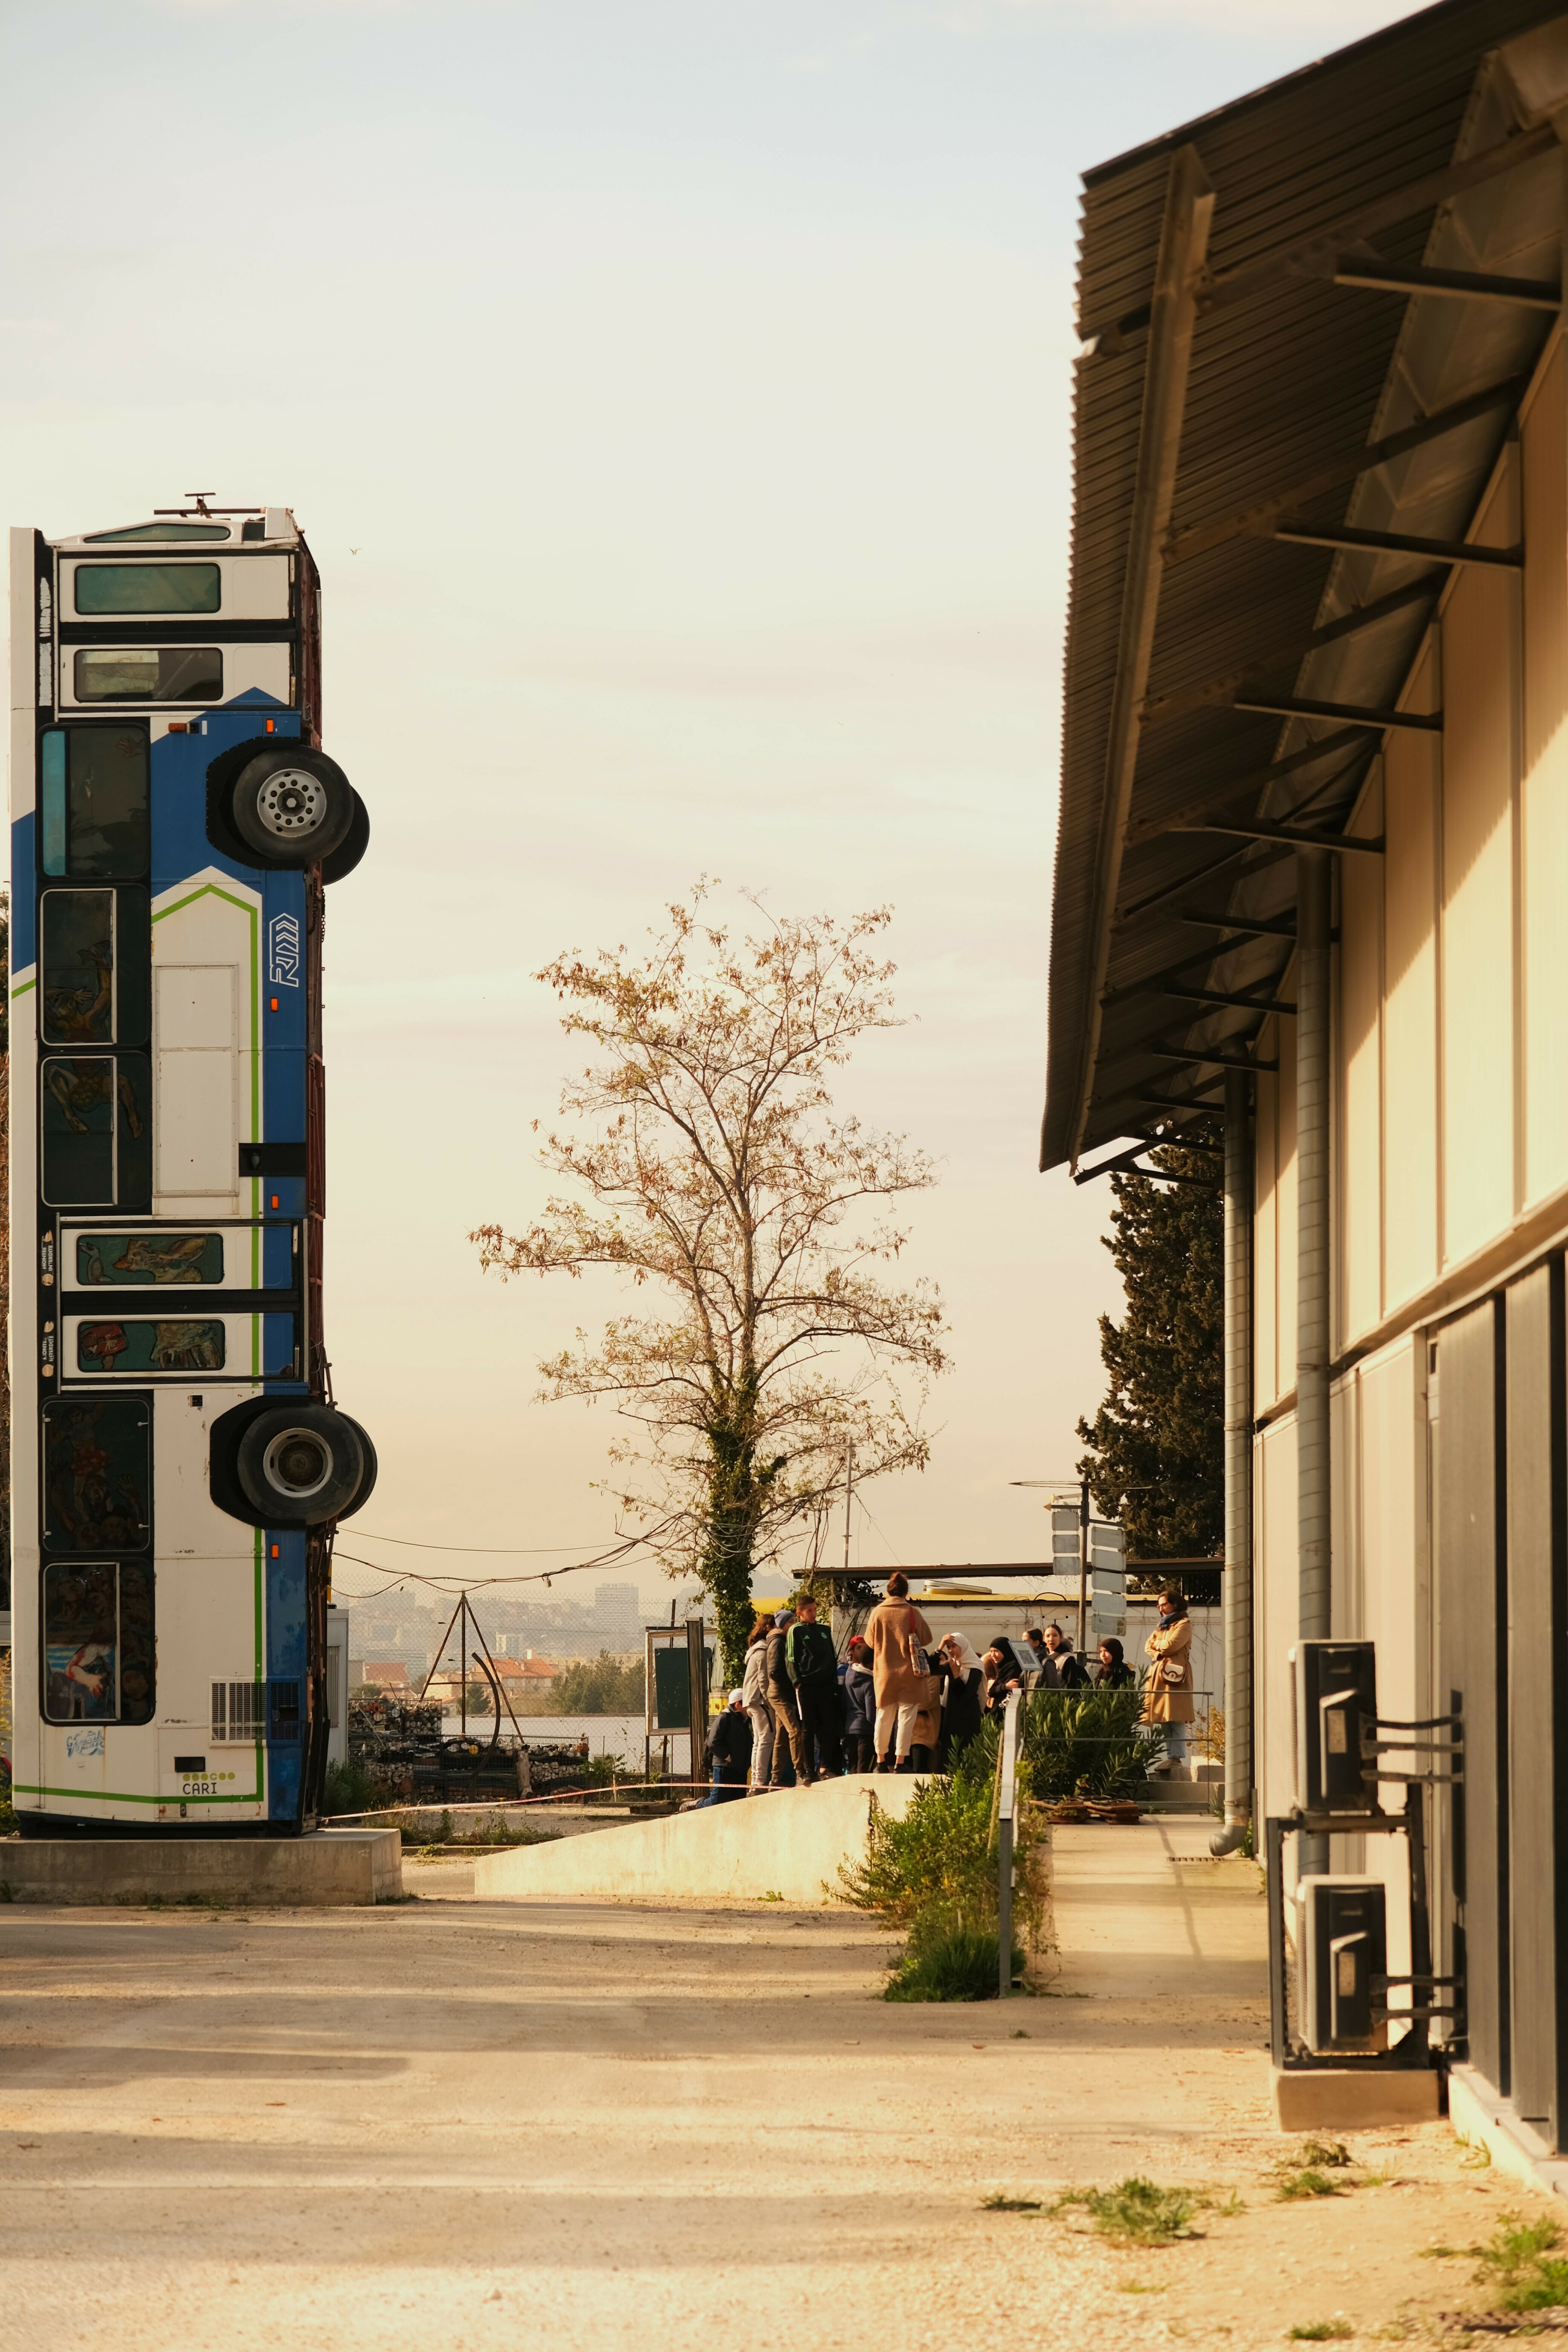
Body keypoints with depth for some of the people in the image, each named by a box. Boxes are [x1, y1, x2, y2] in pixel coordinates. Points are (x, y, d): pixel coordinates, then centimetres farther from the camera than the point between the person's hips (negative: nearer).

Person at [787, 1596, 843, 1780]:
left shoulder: (824, 1631, 18)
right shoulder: (795, 1631, 4)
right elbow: (790, 1660, -2)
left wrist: (835, 1681, 10)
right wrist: (797, 1682, -12)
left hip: (826, 1685, 4)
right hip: (806, 1687, -4)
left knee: (829, 1727, 0)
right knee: (808, 1729, -1)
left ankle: (825, 1767, 5)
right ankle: (809, 1770, 0)